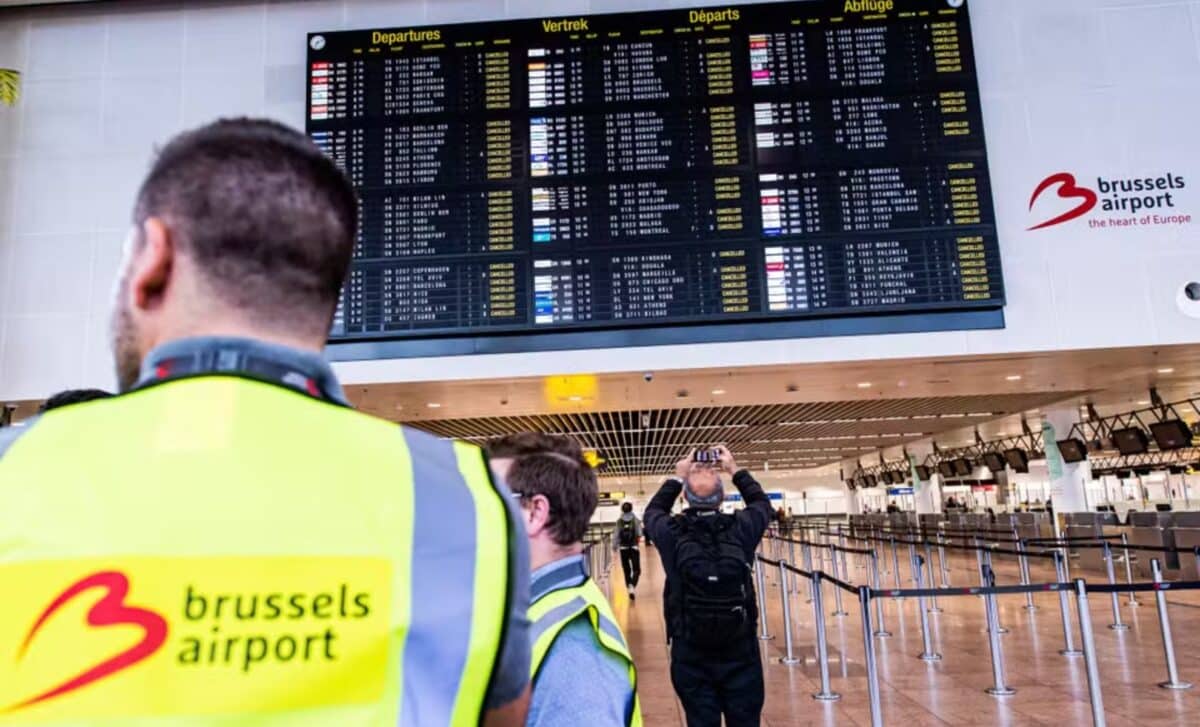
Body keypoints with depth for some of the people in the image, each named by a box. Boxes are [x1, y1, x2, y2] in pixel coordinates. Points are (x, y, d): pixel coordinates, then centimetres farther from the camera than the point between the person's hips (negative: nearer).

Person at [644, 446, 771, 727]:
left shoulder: (672, 533, -9)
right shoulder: (740, 528, -9)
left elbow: (653, 511, 16)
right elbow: (762, 503, 14)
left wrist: (677, 477, 21)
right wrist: (735, 470, 21)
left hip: (690, 654, 0)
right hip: (740, 650, 0)